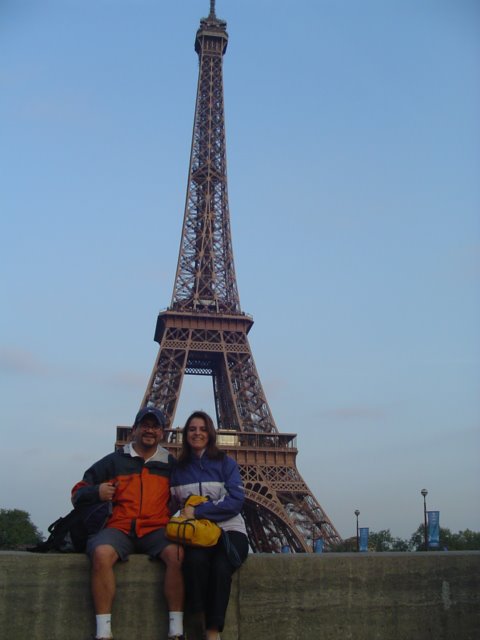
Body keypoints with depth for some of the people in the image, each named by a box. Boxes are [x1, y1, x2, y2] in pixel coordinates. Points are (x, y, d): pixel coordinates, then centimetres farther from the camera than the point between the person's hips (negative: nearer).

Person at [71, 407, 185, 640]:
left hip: (156, 529, 0)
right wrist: (96, 492, -10)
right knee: (101, 553, -33)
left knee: (177, 553, -31)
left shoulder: (171, 464, 14)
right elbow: (78, 494, 11)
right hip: (119, 527, 0)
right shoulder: (114, 461, 11)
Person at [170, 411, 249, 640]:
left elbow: (236, 501, -6)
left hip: (229, 531, -1)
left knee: (221, 567, -34)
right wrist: (183, 513, -6)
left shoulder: (225, 463, 4)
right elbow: (172, 502, 17)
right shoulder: (178, 468, 12)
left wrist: (197, 511, -12)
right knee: (195, 559, -34)